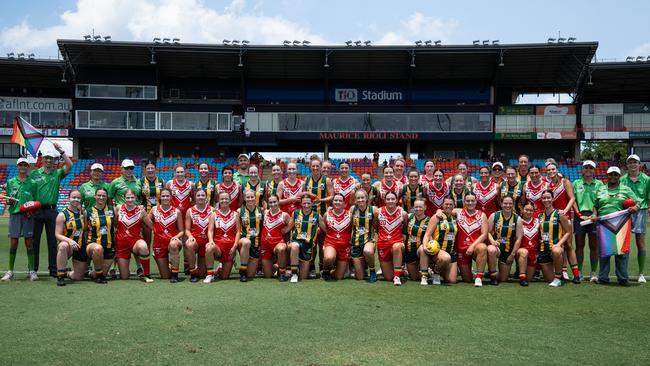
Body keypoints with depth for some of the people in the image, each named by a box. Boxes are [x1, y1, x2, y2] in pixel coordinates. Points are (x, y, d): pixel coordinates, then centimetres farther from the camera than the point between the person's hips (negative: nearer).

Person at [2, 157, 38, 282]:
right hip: (14, 213, 1)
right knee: (13, 242, 1)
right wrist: (9, 200, -12)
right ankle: (10, 271, 8)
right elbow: (7, 200, 11)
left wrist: (31, 210, -11)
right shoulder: (11, 182, 11)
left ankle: (32, 271, 3)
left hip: (28, 215, -1)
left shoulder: (32, 183, 8)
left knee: (29, 242, -1)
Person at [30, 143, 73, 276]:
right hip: (36, 211, 0)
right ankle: (33, 269, 11)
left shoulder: (57, 173, 9)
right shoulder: (34, 173, 8)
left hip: (52, 211, 1)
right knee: (34, 240, 4)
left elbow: (69, 165, -6)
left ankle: (53, 269, 10)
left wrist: (60, 150, -11)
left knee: (52, 241, 4)